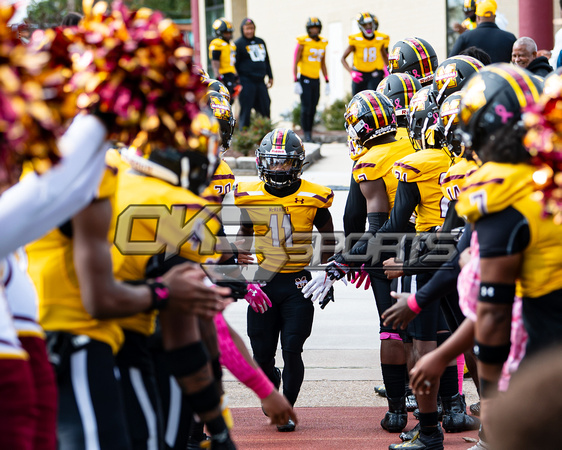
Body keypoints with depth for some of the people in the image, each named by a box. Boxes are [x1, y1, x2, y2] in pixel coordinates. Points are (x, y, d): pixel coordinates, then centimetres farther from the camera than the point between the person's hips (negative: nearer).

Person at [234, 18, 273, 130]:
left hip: (260, 82, 6)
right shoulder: (238, 44, -3)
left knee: (264, 110, 6)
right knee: (245, 110, -5)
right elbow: (235, 65, -6)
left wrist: (270, 76, 22)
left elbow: (266, 61, 25)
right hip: (246, 82, -6)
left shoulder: (260, 42, 17)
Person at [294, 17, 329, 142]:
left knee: (313, 109, 4)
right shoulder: (303, 42, -8)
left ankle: (310, 132, 11)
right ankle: (306, 134, -6)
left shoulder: (322, 43, 9)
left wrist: (327, 82, 14)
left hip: (316, 79, 5)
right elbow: (295, 63, -6)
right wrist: (296, 82, -12)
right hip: (304, 78, -5)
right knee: (306, 108, -10)